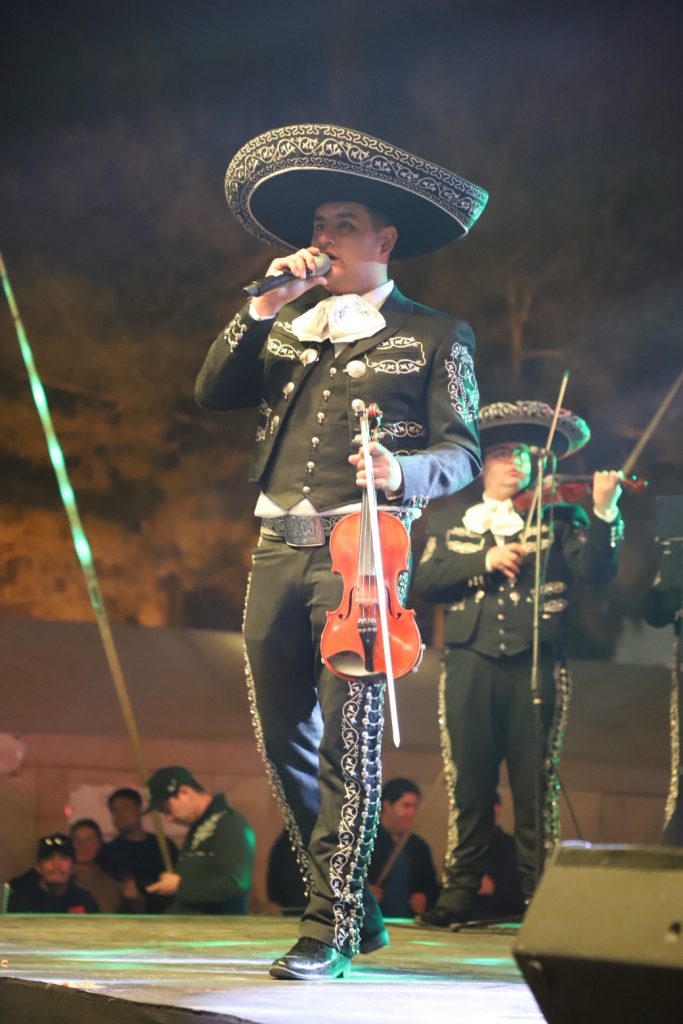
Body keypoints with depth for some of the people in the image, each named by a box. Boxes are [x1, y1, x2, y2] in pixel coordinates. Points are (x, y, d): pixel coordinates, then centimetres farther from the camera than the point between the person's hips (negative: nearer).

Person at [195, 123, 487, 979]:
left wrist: (400, 472, -21)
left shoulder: (433, 338, 5)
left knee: (348, 743, -9)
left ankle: (329, 932, -6)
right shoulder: (286, 327, 19)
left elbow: (463, 455, 0)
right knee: (283, 743, 7)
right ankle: (351, 907, 20)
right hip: (278, 552, 5)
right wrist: (264, 306, 0)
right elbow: (214, 394, 7)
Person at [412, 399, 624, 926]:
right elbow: (426, 580, 3)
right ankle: (460, 892, 5)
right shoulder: (452, 524, 17)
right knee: (468, 784, 1)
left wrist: (604, 514, -18)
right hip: (471, 664, 1)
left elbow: (595, 571, -3)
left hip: (536, 664, -1)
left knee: (536, 785, -2)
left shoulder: (558, 517, 11)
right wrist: (484, 561, -10)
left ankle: (539, 895, 0)